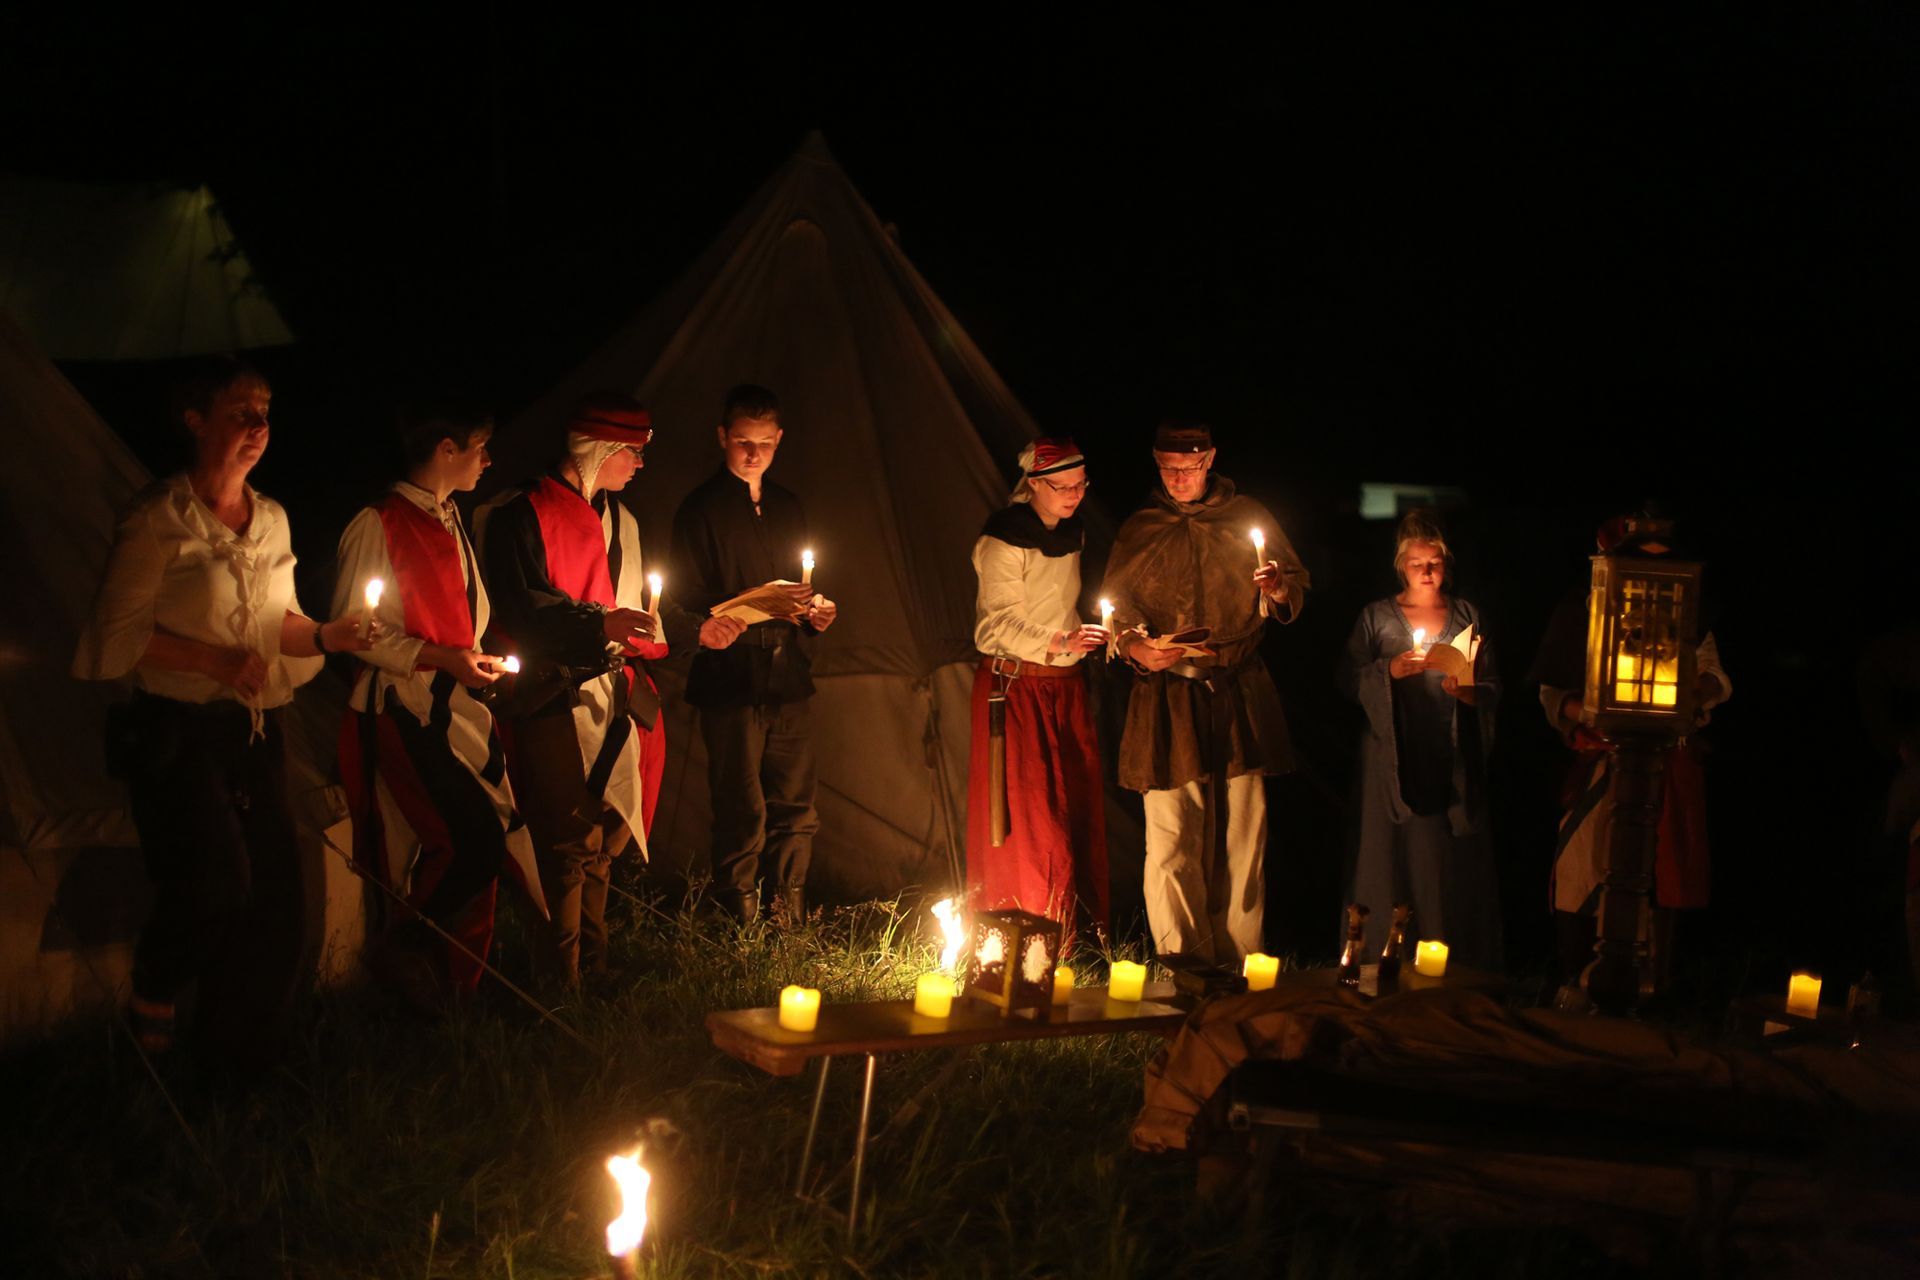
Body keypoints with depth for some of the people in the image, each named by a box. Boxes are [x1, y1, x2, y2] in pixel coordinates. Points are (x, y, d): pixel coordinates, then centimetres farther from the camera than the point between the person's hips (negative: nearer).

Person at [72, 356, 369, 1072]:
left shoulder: (271, 519, 12)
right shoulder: (159, 519, -7)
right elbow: (119, 629, -9)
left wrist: (324, 635, 0)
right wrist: (211, 659, -17)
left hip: (253, 730, 6)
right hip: (177, 730, -6)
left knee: (275, 897, 3)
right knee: (218, 876, -24)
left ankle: (239, 1067, 20)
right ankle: (154, 991, 6)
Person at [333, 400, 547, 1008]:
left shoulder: (452, 524, 17)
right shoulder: (378, 525, -9)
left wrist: (477, 661, 13)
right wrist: (439, 658, -16)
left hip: (460, 703, 8)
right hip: (407, 709, -8)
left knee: (463, 847, 4)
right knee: (479, 839, -17)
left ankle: (452, 982, 16)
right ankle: (405, 947, 3)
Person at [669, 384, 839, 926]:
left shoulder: (786, 508, 17)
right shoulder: (701, 509, -3)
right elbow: (692, 602, -7)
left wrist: (814, 611, 6)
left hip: (787, 680, 6)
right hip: (731, 683, -6)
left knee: (796, 813, 7)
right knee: (743, 819, -5)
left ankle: (791, 923, 17)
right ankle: (741, 928, 3)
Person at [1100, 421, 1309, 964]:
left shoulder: (1248, 518, 10)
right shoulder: (1138, 531, 10)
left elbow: (1297, 590, 17)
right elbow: (1115, 610, 13)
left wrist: (1279, 592, -7)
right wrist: (1136, 649, -7)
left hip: (1239, 697, 1)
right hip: (1167, 700, -1)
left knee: (1241, 838, 1)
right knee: (1171, 842, -7)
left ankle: (1239, 969, 9)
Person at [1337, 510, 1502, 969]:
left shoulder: (1467, 616, 11)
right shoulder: (1375, 617, 8)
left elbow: (1493, 688, 10)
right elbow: (1349, 681, 2)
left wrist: (1466, 690, -11)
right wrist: (1390, 670, -13)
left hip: (1452, 760, 1)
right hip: (1395, 756, -1)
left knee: (1454, 866, -1)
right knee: (1396, 858, -5)